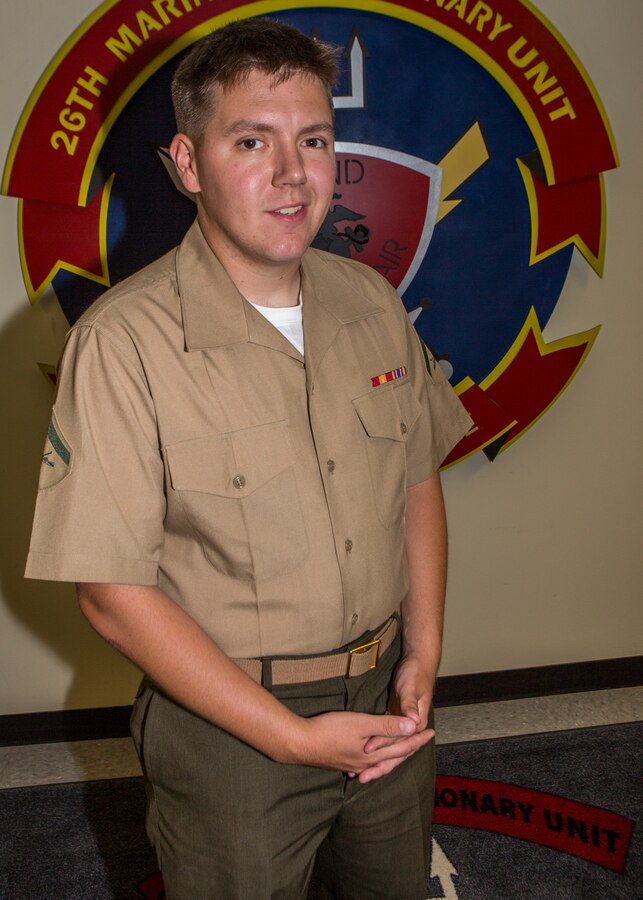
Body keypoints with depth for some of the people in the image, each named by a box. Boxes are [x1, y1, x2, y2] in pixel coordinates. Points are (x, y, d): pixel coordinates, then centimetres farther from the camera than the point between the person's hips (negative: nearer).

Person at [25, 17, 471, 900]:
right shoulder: (125, 341, -20)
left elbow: (418, 480, 7)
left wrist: (423, 660, -2)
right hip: (227, 725, -5)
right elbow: (113, 592, -19)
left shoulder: (372, 303, -2)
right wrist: (293, 737, -18)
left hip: (387, 703, 6)